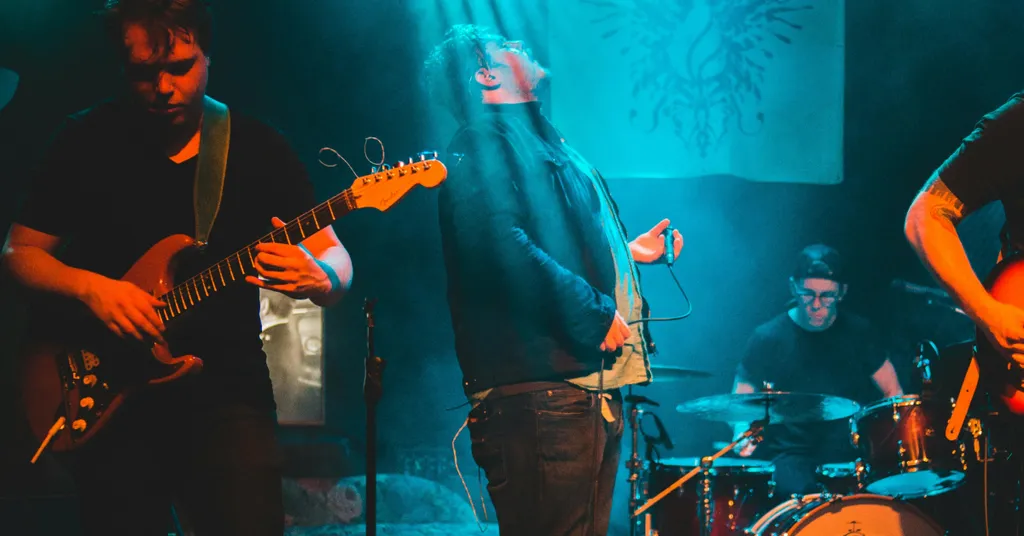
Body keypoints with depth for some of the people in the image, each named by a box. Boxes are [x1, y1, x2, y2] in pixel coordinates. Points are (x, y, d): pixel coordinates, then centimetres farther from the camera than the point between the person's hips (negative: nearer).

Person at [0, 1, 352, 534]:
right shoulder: (85, 141, 2)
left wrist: (317, 277, -22)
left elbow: (337, 259, 2)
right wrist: (89, 287, -13)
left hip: (226, 389, -1)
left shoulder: (257, 147, 3)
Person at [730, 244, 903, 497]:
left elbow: (893, 392, 12)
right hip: (794, 456, -3)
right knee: (800, 491, -36)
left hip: (856, 452, 3)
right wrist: (743, 431, -21)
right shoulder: (768, 339, -1)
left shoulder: (858, 331, 7)